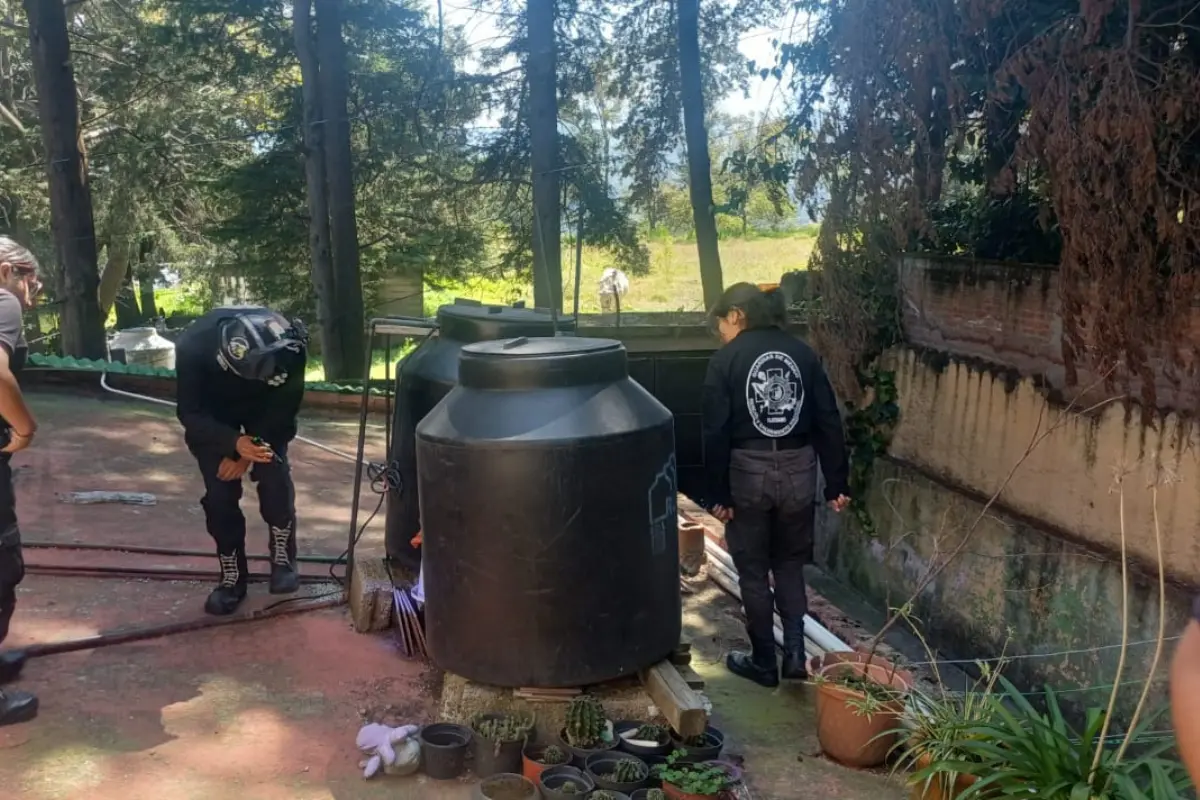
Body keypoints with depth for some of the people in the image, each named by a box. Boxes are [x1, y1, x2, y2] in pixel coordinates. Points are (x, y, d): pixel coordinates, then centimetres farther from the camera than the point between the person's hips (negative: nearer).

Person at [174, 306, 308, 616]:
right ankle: (232, 577, 9)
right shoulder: (193, 345, -39)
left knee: (275, 476, -17)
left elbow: (286, 406, -20)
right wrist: (234, 443, -44)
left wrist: (247, 454, -21)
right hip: (211, 417, 0)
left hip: (267, 414, 0)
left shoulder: (288, 347, -37)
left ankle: (283, 560, 3)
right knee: (219, 493, -7)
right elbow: (190, 413, -27)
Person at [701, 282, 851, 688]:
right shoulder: (803, 353, 5)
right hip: (798, 470, 3)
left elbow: (717, 432, -9)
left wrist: (717, 494, -4)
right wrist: (837, 484, 5)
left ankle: (764, 661, 18)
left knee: (753, 570, 11)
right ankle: (795, 652, 12)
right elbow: (829, 422, 2)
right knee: (790, 565, 19)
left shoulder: (726, 359, -5)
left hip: (748, 471, -3)